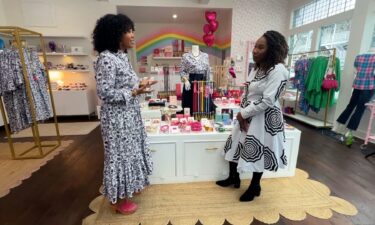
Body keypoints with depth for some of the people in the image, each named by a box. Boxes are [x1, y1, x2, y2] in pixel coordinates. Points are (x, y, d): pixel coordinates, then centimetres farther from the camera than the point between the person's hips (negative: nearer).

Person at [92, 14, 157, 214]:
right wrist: (135, 92, -23)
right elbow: (105, 93, -22)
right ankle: (118, 199, 30)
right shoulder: (106, 59, -19)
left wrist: (139, 85, 5)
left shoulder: (122, 56, 10)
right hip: (117, 119, -9)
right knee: (120, 155, 6)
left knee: (130, 152, 21)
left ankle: (128, 187, 44)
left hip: (130, 115, 9)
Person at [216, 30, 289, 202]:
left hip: (263, 119, -8)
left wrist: (243, 114, -16)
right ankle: (234, 178, 38)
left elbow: (267, 101, -24)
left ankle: (255, 186, 32)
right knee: (236, 145, 16)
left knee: (257, 152, 7)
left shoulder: (278, 70, -18)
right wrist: (242, 113, -3)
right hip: (247, 115, 9)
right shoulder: (257, 67, 9)